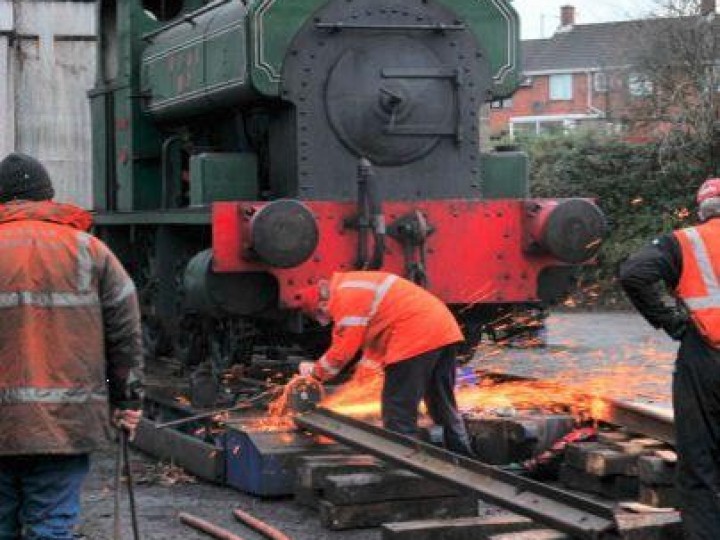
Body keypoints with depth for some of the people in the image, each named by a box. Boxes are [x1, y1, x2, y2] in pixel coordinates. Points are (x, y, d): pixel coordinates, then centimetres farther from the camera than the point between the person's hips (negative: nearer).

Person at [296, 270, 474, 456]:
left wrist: (315, 370, 9)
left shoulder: (345, 297, -8)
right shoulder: (355, 287, 24)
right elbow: (377, 336, 27)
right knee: (444, 406, 19)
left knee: (398, 413, -2)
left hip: (418, 338, -10)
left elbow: (343, 350, -6)